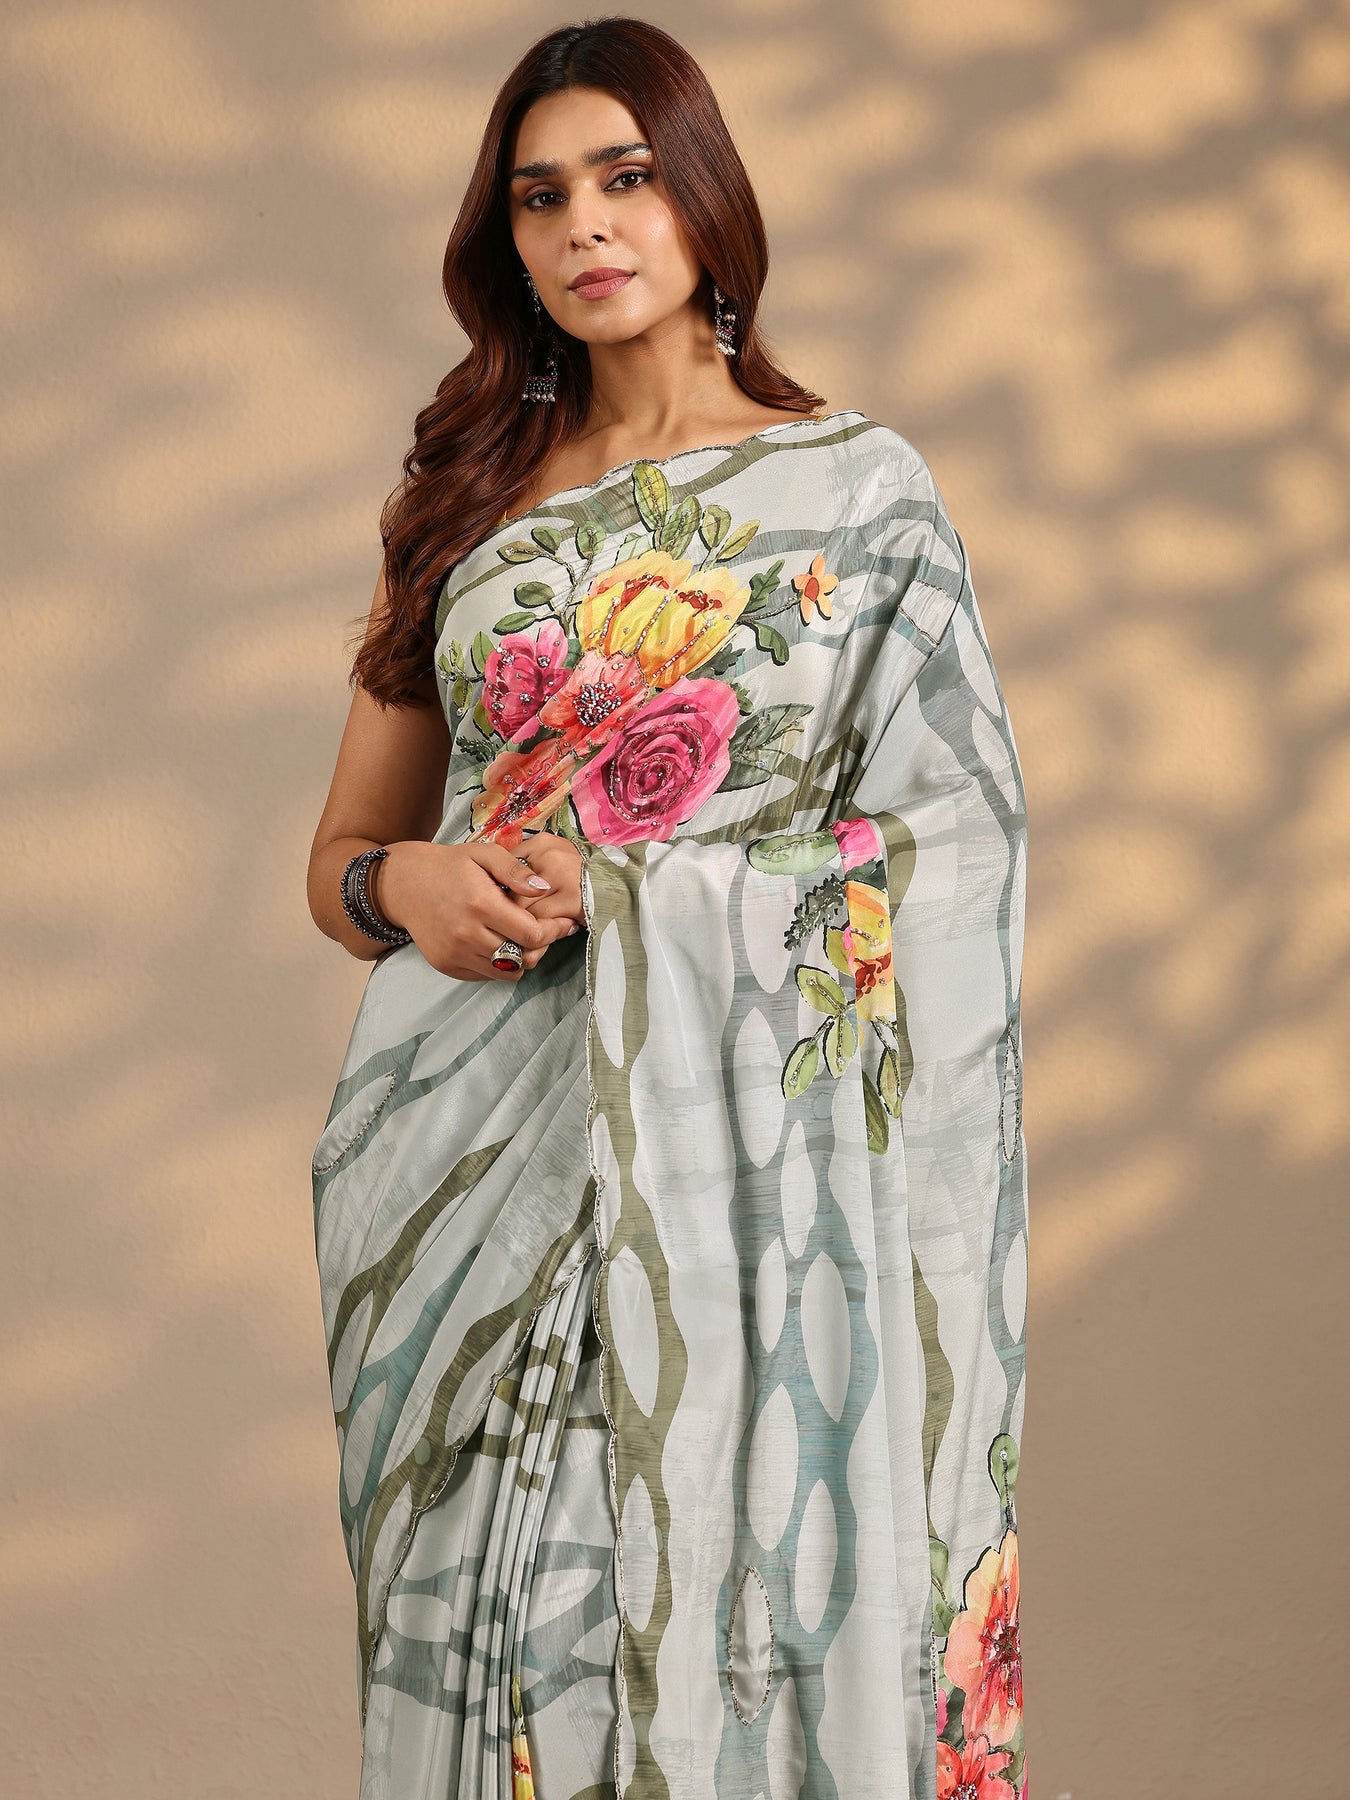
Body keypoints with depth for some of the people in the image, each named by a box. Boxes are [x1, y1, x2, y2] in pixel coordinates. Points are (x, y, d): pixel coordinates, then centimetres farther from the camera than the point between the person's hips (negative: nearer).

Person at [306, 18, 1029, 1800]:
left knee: (734, 1618, 1)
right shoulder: (461, 498, 12)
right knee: (494, 1634, 7)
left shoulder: (861, 492, 3)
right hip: (472, 1165, 3)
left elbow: (946, 853, 0)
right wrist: (404, 884, -7)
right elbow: (342, 849, 15)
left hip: (743, 1153, -3)